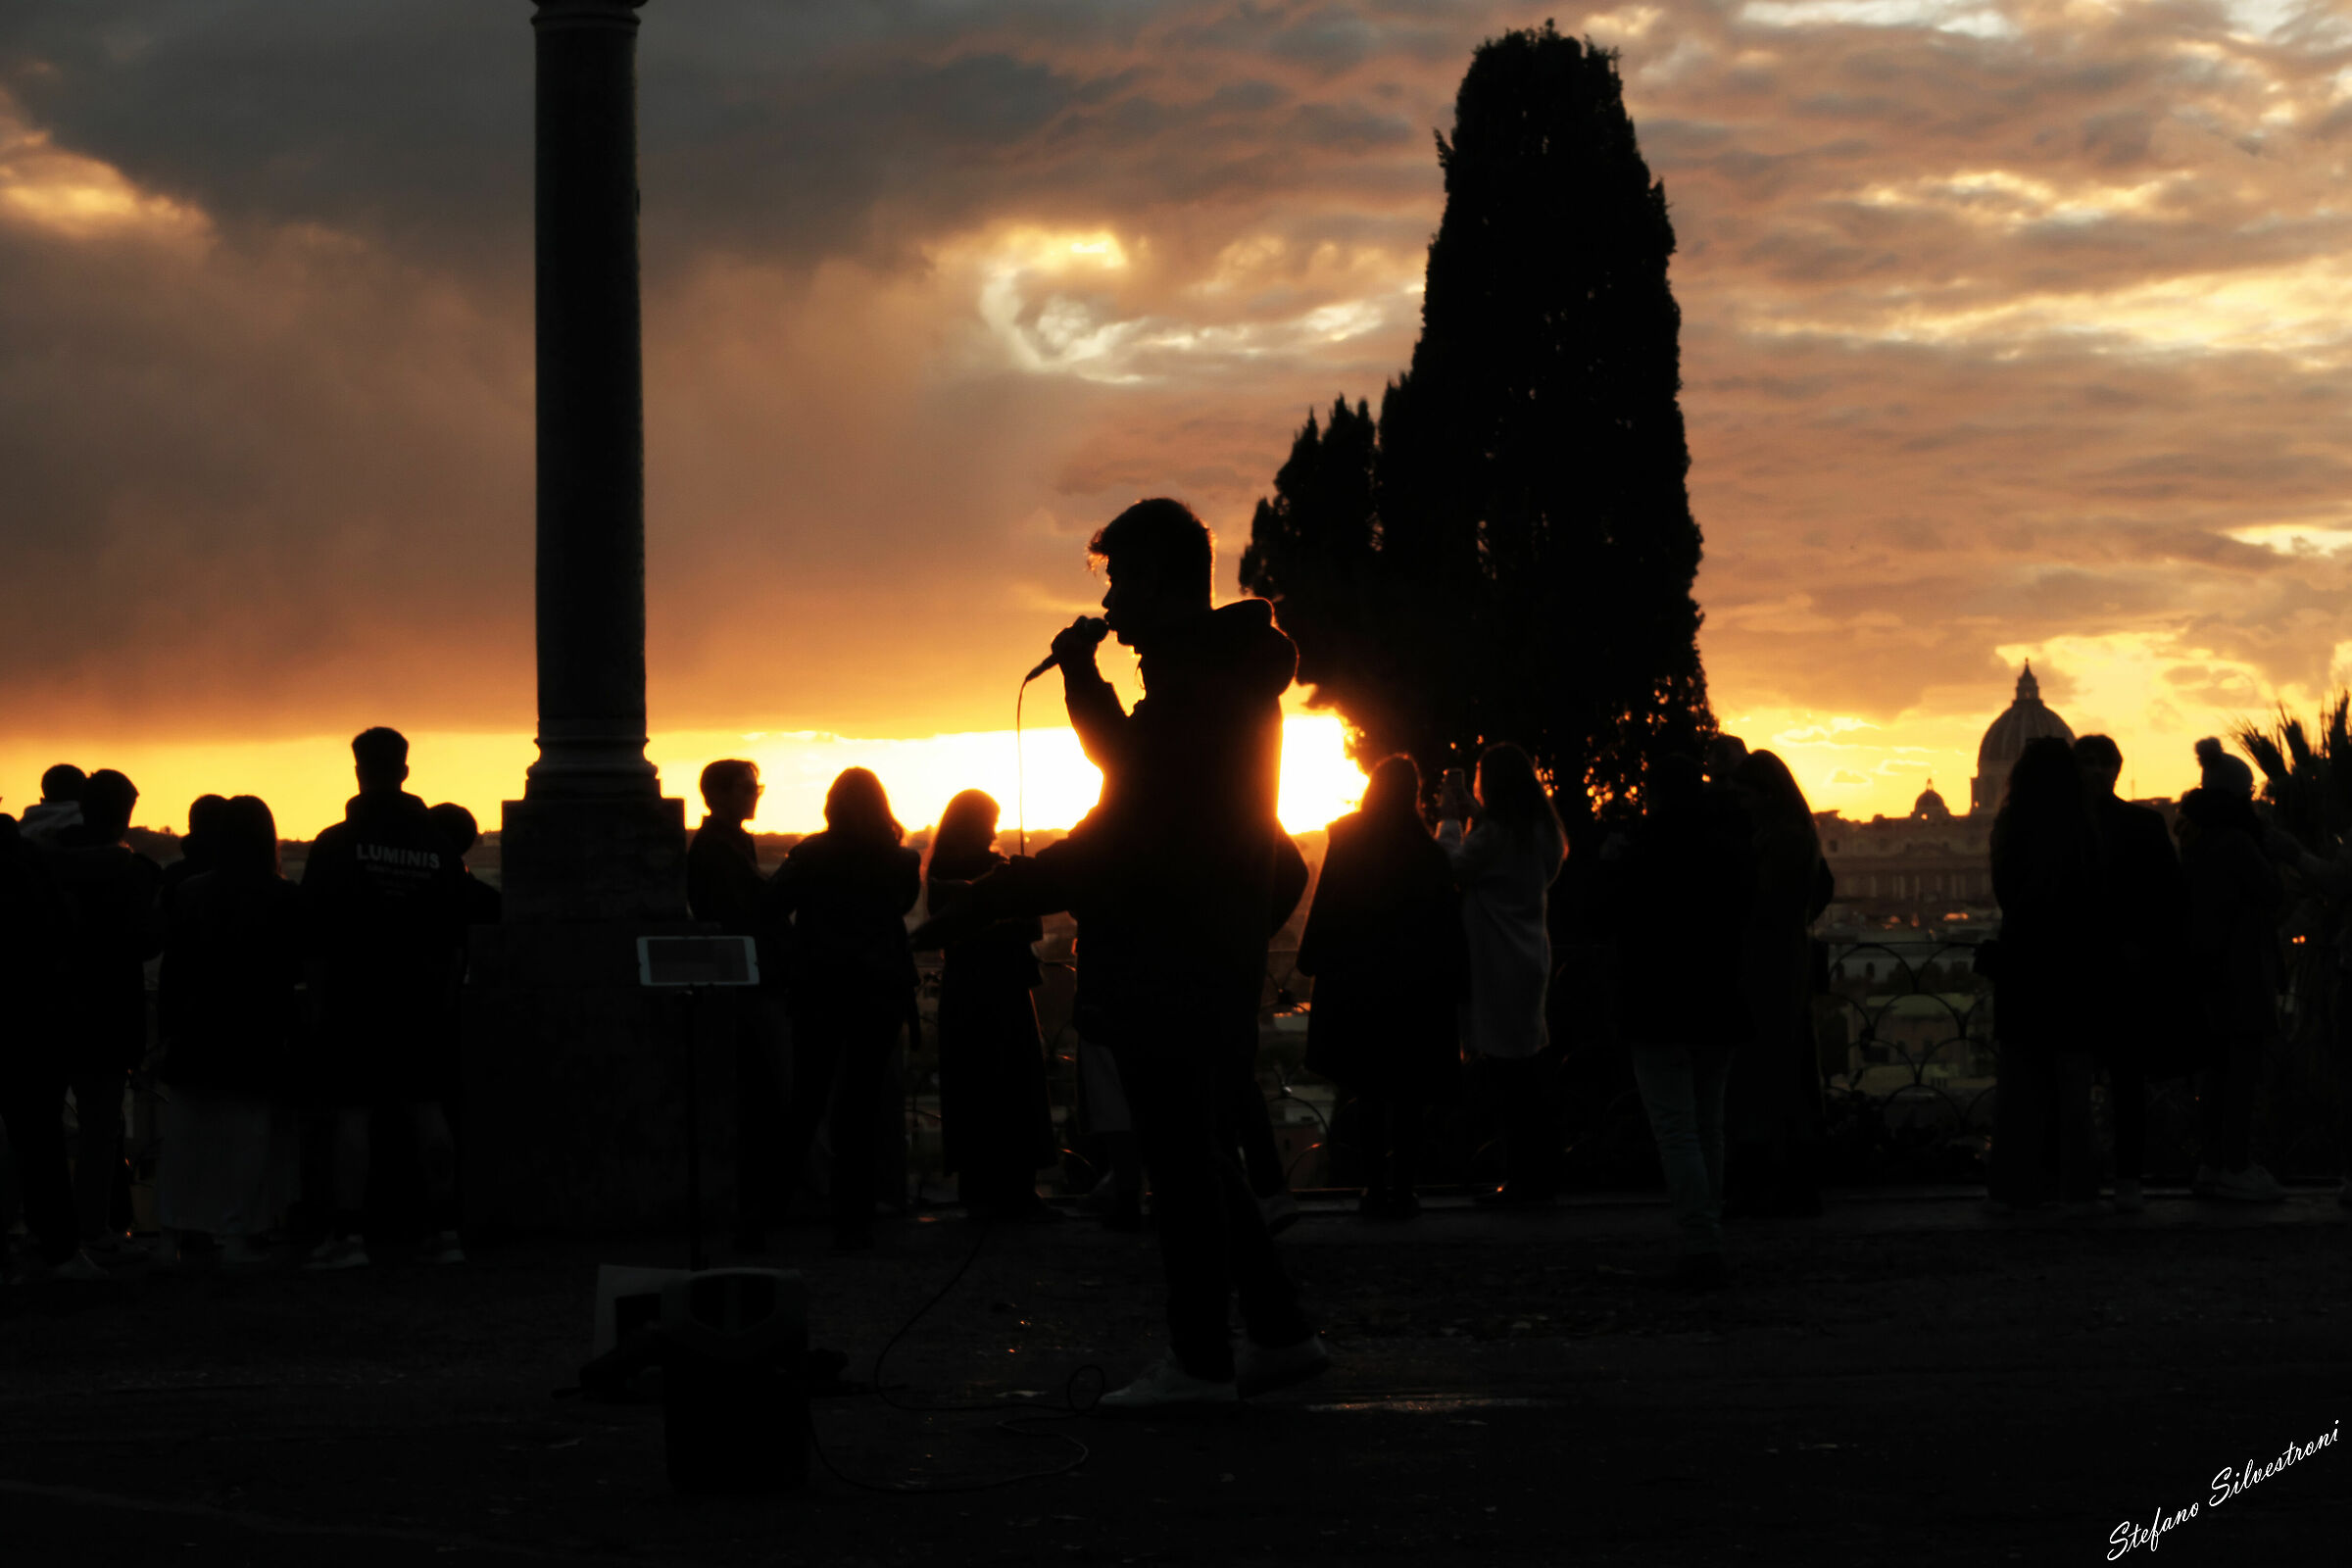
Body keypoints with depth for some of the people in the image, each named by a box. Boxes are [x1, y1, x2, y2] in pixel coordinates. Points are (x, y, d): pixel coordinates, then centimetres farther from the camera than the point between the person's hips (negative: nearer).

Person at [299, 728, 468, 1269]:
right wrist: (442, 991, 16)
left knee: (350, 1115, -4)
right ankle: (444, 1229, 8)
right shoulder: (437, 845, 6)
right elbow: (456, 940, 9)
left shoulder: (336, 844, -6)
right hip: (419, 1002, 4)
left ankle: (348, 1233, -8)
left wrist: (319, 999, -1)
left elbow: (316, 937, -7)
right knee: (427, 1112, 8)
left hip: (354, 1001, -4)